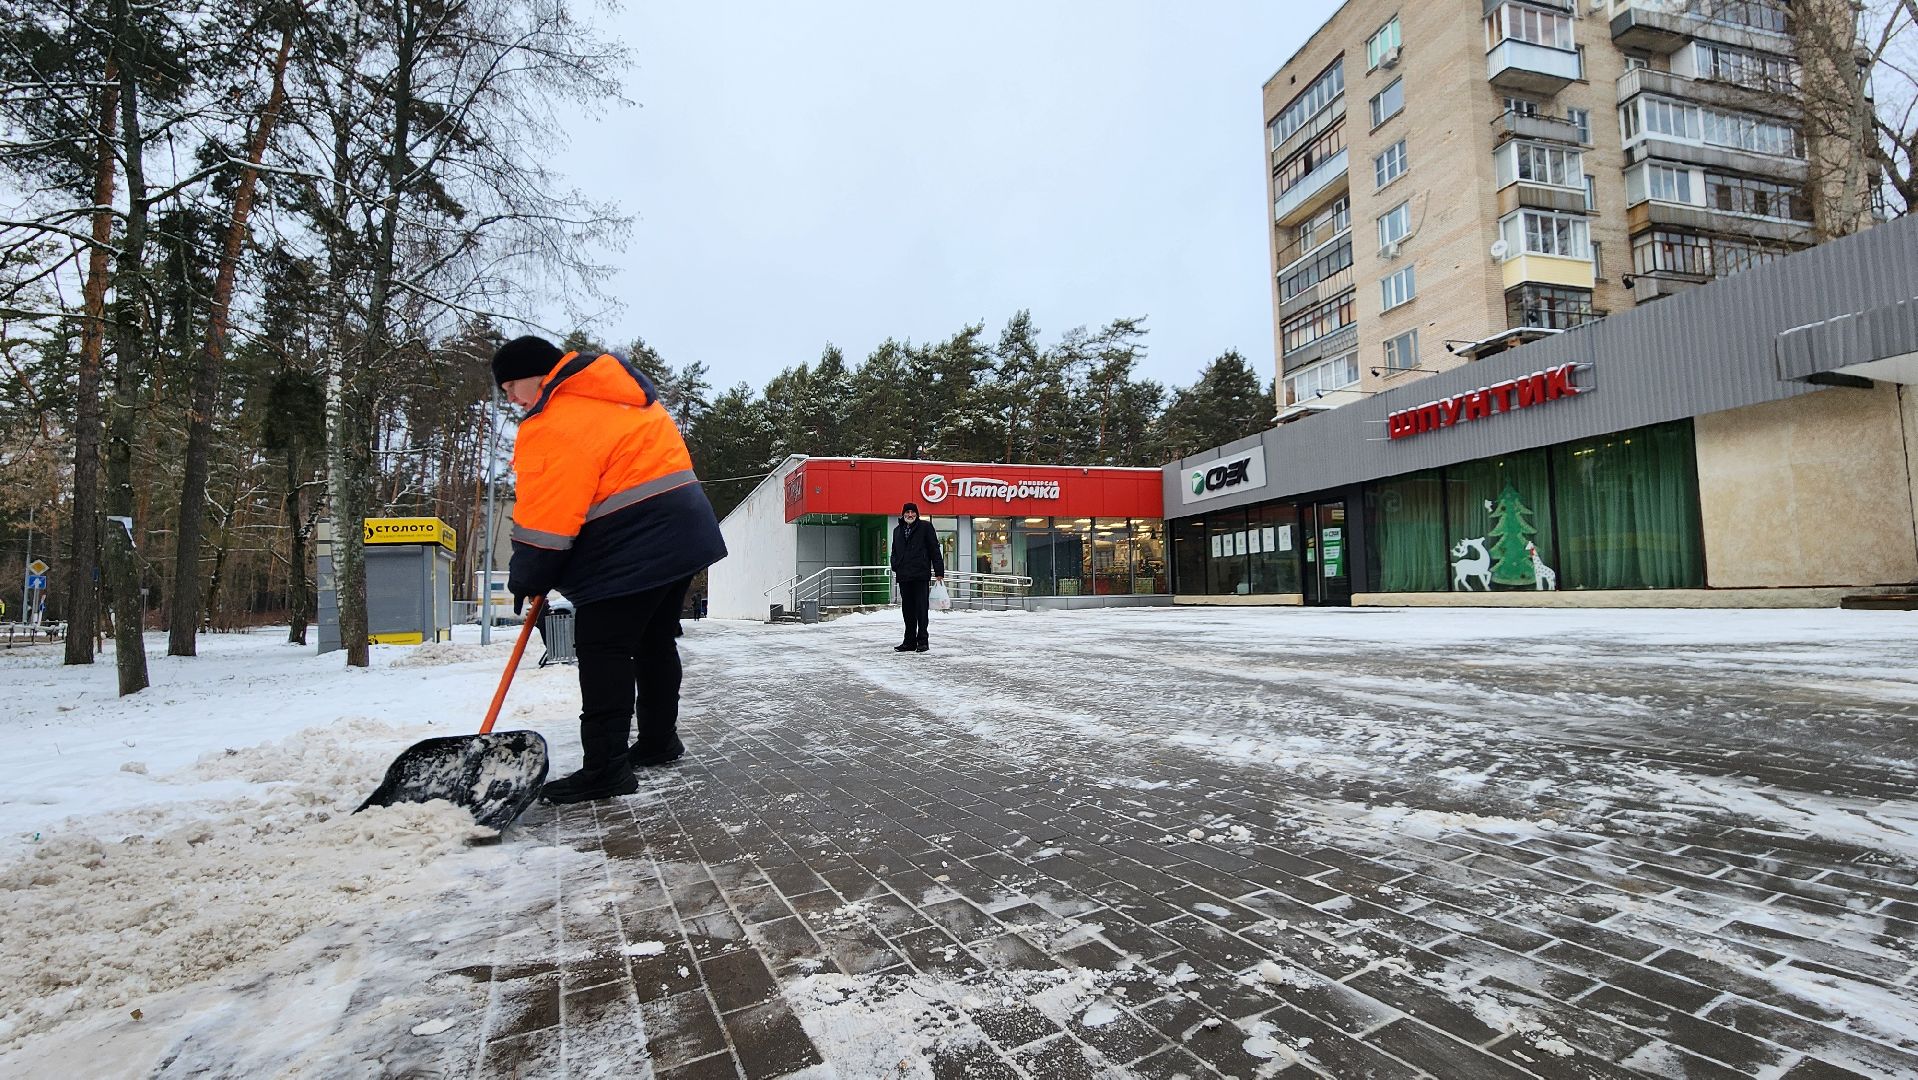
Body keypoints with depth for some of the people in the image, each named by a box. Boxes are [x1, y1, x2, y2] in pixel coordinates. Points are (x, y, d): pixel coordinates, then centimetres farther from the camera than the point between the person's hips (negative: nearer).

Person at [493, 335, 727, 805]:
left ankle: (606, 767, -4)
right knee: (655, 640, 18)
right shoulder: (621, 393, 17)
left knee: (602, 649, -5)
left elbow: (546, 515, -13)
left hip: (630, 548, -10)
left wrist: (527, 578, 2)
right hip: (682, 533, 10)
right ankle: (659, 739, 29)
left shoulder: (556, 422, -12)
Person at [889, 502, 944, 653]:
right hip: (903, 576, 5)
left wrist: (939, 572, -6)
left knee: (921, 609, -2)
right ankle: (910, 642, 16)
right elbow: (894, 552, 22)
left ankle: (922, 641, 4)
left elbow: (934, 549, -1)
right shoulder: (897, 530, 17)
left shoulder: (925, 527, 2)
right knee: (908, 610, 9)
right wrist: (895, 567, 4)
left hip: (921, 575, -5)